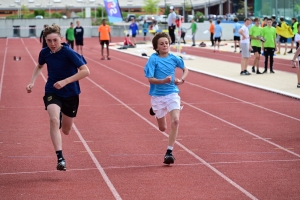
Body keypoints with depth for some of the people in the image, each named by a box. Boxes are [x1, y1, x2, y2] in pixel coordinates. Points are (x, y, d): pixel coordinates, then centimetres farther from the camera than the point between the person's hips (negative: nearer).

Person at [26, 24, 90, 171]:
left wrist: (65, 82, -33)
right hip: (52, 92, 1)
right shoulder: (45, 53, -7)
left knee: (66, 131, 14)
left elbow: (85, 71, -27)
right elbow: (39, 66, 16)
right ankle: (60, 158, -30)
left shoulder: (69, 53, -21)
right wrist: (32, 82, 2)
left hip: (71, 94, -1)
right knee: (54, 120, -29)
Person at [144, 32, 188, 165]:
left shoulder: (174, 58, -2)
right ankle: (154, 109, 48)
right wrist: (163, 81, -31)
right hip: (157, 95, -1)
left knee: (175, 120, -20)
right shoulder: (153, 59, -11)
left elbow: (185, 69, 17)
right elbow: (150, 79, -15)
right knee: (163, 128, 12)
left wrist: (181, 79, -2)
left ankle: (169, 152, -10)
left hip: (172, 93, 2)